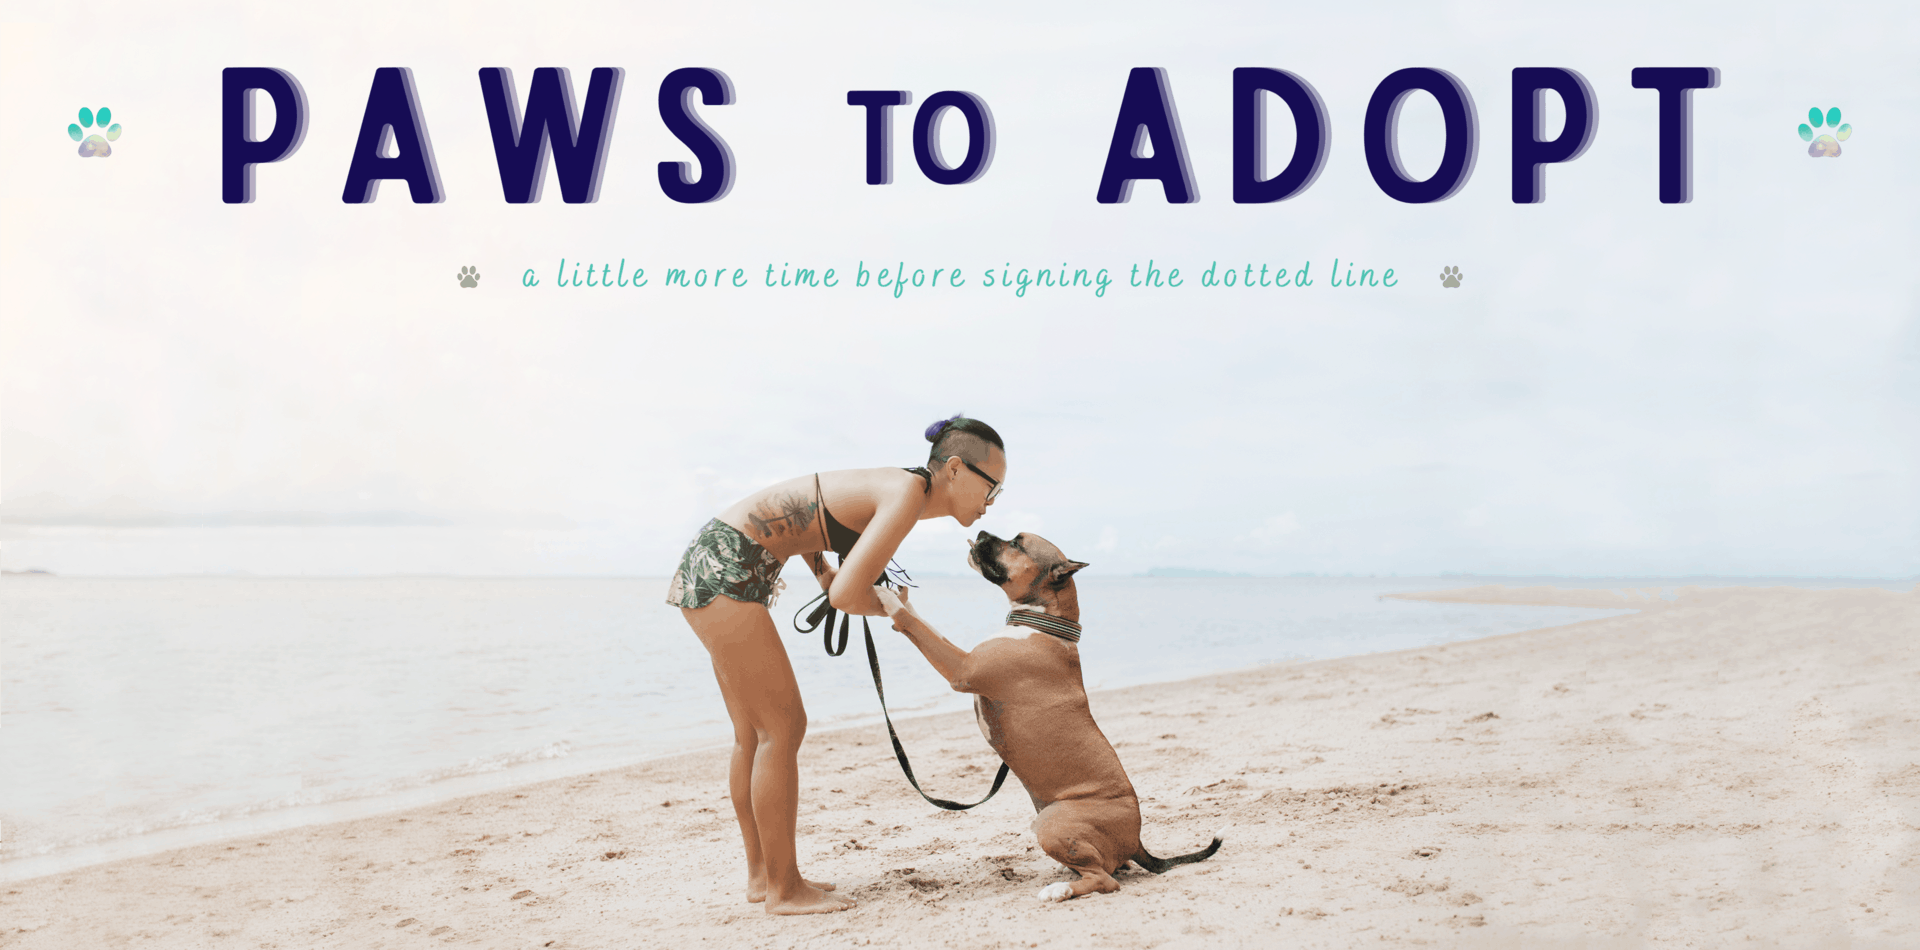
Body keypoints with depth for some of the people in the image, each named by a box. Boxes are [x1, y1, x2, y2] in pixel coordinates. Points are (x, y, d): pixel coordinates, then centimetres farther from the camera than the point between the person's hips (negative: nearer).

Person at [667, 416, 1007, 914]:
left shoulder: (896, 487, 12)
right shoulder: (908, 495, -18)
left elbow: (799, 509, 26)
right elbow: (845, 595, -24)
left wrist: (821, 568, 13)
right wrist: (891, 609, -4)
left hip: (710, 566, 10)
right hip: (725, 570, -10)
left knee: (753, 735, 15)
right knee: (783, 727, -6)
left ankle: (761, 873, 25)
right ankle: (783, 889, 2)